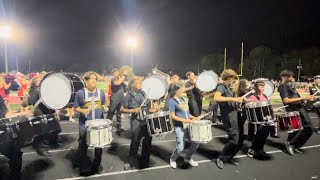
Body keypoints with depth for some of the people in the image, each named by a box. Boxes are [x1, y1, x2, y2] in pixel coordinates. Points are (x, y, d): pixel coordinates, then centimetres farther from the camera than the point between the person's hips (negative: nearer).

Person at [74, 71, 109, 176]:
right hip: (85, 124, -3)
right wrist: (83, 111, -22)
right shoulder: (80, 93, -11)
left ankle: (97, 165, 37)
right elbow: (76, 107, -3)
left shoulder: (101, 92, -1)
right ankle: (83, 169, 25)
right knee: (83, 146, 6)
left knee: (99, 145, 16)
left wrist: (105, 108, -11)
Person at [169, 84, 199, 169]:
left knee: (196, 142, 6)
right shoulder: (172, 101, -9)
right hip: (179, 127, -7)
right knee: (180, 147, -7)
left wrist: (193, 117, 6)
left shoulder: (183, 99, 13)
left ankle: (188, 158, 29)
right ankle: (172, 159, 23)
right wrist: (185, 120, -21)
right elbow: (173, 116, -14)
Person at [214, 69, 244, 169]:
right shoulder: (221, 86, -10)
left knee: (240, 139, 10)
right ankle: (221, 158, 8)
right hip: (229, 116, -9)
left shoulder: (228, 87, 18)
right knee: (234, 139, -10)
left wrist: (239, 100, 19)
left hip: (235, 114, 9)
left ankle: (228, 158, 24)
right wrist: (233, 98, -32)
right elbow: (216, 98, -31)